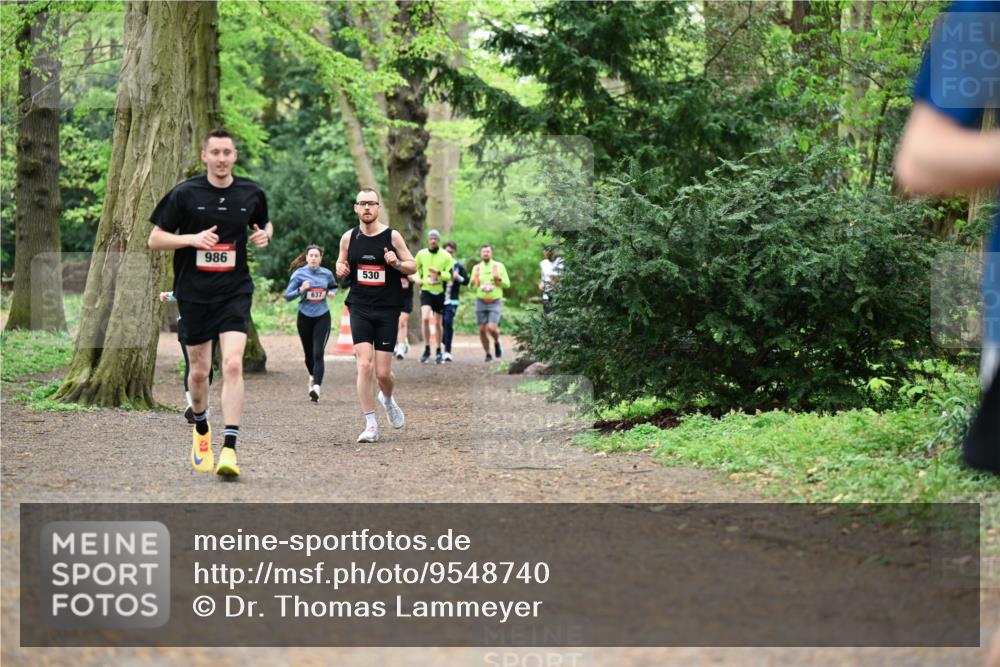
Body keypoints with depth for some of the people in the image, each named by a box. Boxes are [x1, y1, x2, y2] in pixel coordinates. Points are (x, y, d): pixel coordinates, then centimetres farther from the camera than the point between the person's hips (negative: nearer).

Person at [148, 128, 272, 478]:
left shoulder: (251, 193, 2)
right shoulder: (185, 193, -5)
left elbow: (264, 224, 22)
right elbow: (155, 239, -2)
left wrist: (264, 235, -3)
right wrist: (192, 239, -19)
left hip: (235, 292, 0)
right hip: (194, 294, 0)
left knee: (233, 364, -17)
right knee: (199, 370, 10)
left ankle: (229, 449, -18)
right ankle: (201, 429, 39)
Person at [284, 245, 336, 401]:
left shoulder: (327, 274, 2)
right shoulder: (299, 274, -4)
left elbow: (334, 287, 22)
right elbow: (287, 296, -4)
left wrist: (331, 293, -1)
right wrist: (300, 290, -22)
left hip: (322, 317, 0)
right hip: (305, 317, 1)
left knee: (318, 353, -15)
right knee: (309, 354, 12)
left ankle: (316, 388, -24)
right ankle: (313, 376, 42)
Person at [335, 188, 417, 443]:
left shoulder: (392, 236, -2)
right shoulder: (349, 238, 4)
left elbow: (413, 266, 5)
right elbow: (341, 262, 19)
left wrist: (397, 263, -17)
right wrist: (340, 269, -4)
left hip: (387, 310, -1)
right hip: (360, 307, 1)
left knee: (382, 372, -1)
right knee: (364, 365, -15)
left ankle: (388, 398, 36)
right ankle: (370, 426, -7)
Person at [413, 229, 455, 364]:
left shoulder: (446, 256, -2)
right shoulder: (421, 254, 4)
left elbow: (450, 275, -5)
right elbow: (415, 269, 17)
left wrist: (439, 273, -23)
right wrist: (417, 278, -3)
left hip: (440, 292, 0)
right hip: (426, 291, 0)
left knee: (438, 323, 8)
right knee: (425, 318, -20)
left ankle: (438, 351, 24)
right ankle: (426, 349, -9)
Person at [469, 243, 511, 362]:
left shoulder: (499, 266, 3)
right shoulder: (476, 268, 10)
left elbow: (507, 284, 4)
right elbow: (473, 289, 13)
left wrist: (499, 279, -15)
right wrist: (473, 284, -9)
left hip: (495, 302, -3)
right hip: (481, 302, 3)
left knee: (492, 328, -17)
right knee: (482, 330, 0)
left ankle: (497, 342, 14)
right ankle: (488, 354, 15)